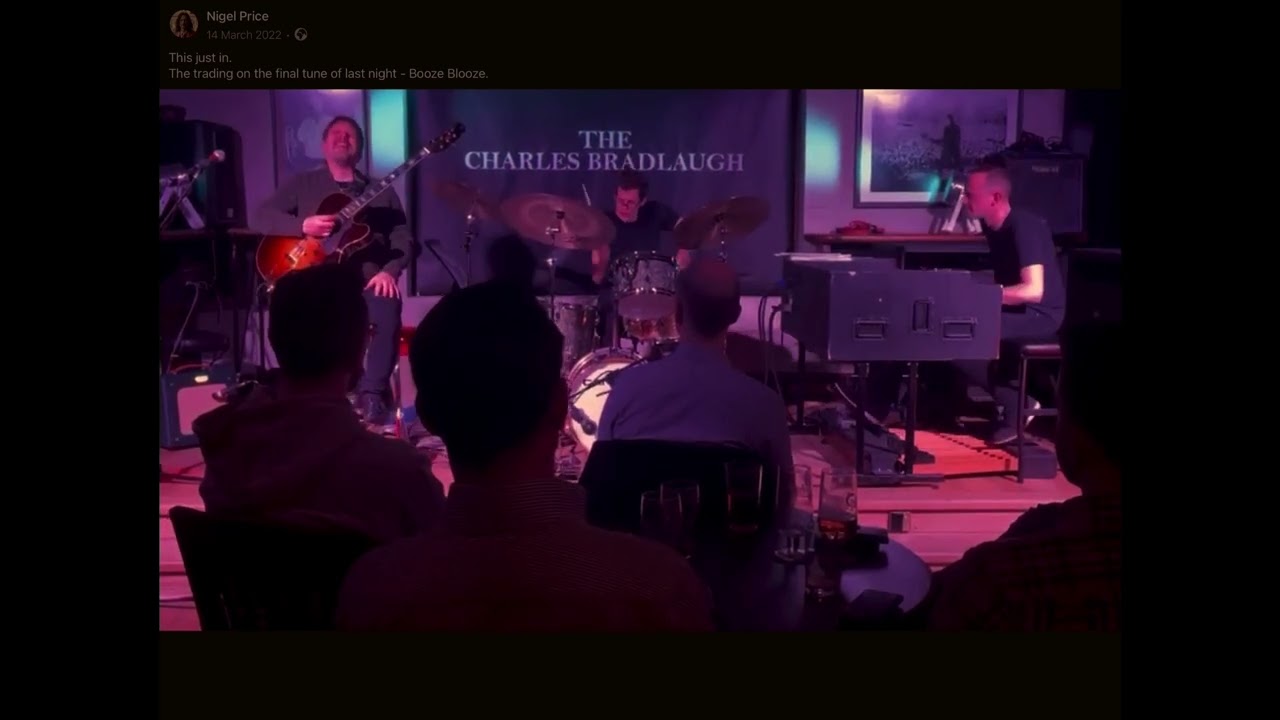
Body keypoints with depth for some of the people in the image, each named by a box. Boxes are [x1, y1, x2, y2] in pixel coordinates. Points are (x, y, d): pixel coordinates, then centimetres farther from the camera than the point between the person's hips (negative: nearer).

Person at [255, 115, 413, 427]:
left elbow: (403, 237, 8)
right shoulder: (303, 184, 15)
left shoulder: (381, 191, 17)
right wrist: (303, 226, -14)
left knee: (387, 311, -33)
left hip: (366, 279, 0)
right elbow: (263, 217, 4)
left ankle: (373, 394, -23)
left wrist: (389, 271, -11)